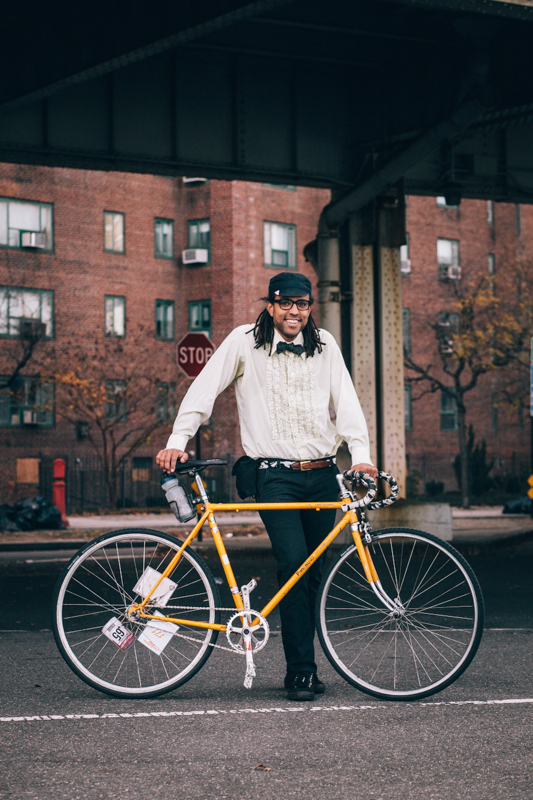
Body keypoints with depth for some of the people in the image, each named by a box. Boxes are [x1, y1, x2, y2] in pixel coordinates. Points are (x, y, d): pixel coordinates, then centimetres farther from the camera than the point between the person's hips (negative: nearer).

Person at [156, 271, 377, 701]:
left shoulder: (324, 345, 8)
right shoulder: (244, 342, 0)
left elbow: (345, 400, 4)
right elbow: (204, 389, 0)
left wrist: (361, 453, -10)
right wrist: (177, 440, -9)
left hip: (322, 474, 4)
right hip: (275, 475, -4)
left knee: (314, 570, 7)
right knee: (294, 563, -17)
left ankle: (301, 666, 18)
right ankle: (302, 670, -11)